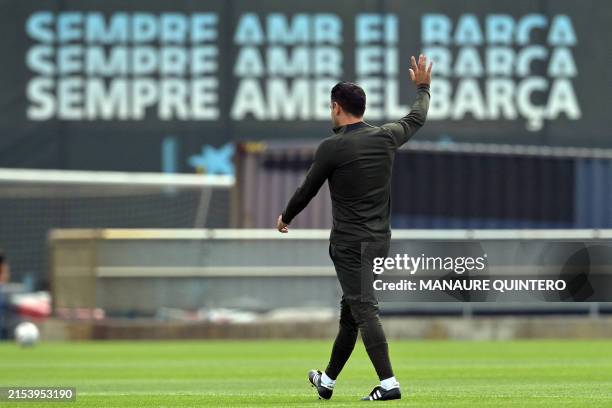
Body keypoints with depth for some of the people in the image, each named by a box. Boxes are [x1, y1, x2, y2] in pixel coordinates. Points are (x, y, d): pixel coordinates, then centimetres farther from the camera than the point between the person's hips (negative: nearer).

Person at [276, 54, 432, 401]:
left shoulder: (332, 148, -11)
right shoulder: (386, 137, 4)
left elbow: (307, 190, 0)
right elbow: (417, 119, 25)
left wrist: (287, 217, 19)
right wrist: (423, 87, 44)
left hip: (350, 243, -7)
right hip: (379, 241, 7)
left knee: (364, 310, -11)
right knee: (351, 309, 16)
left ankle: (389, 383, -22)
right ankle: (328, 381, 29)